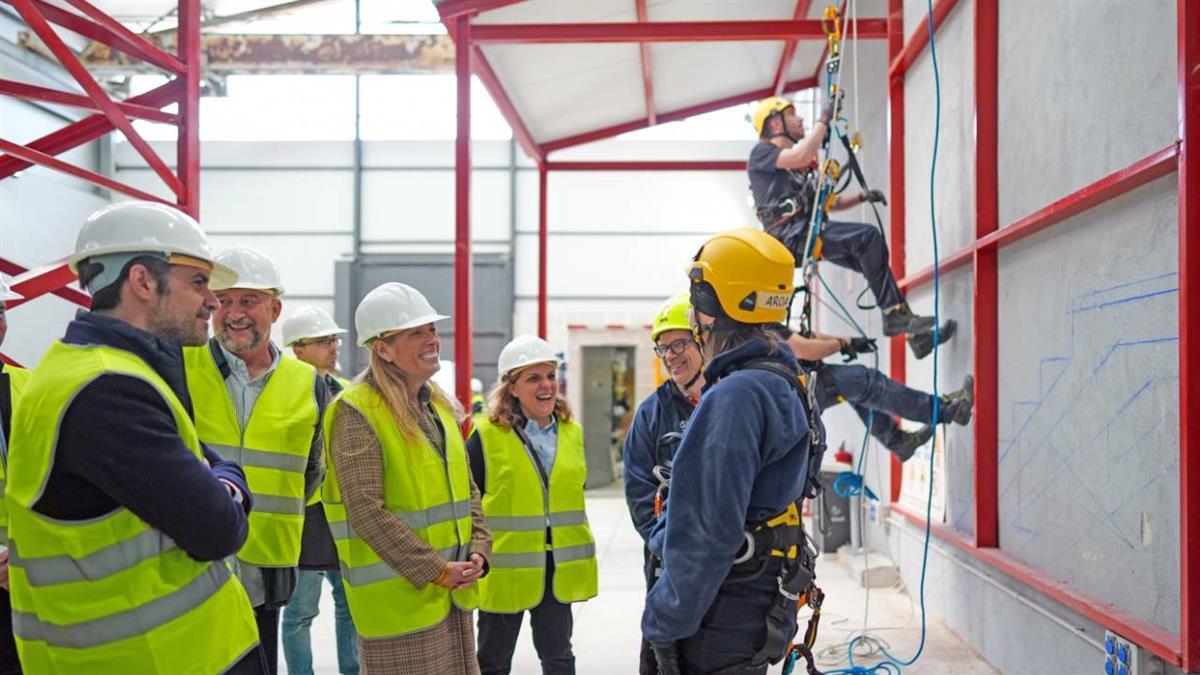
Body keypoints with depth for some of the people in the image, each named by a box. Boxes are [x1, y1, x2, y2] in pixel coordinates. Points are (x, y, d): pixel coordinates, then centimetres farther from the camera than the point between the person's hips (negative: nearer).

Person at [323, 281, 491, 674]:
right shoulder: (357, 413, -14)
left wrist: (478, 551, 0)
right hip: (397, 597, -7)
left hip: (452, 595, 8)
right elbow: (367, 511, -21)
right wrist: (436, 569, -19)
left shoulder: (439, 406, 10)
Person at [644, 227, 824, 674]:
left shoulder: (736, 397, -23)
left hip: (720, 626, -10)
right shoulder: (779, 385, 10)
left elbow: (710, 533, -25)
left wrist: (666, 624, -18)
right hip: (755, 614, 10)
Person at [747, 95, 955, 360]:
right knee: (868, 236, -24)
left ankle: (916, 335, 2)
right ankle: (895, 315, -21)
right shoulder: (761, 152, 3)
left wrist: (861, 197, 14)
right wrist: (823, 120, -7)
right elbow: (802, 156, -18)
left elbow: (827, 203, 29)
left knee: (877, 265, 0)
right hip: (793, 234, -9)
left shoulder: (801, 167, 31)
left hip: (811, 233, 9)